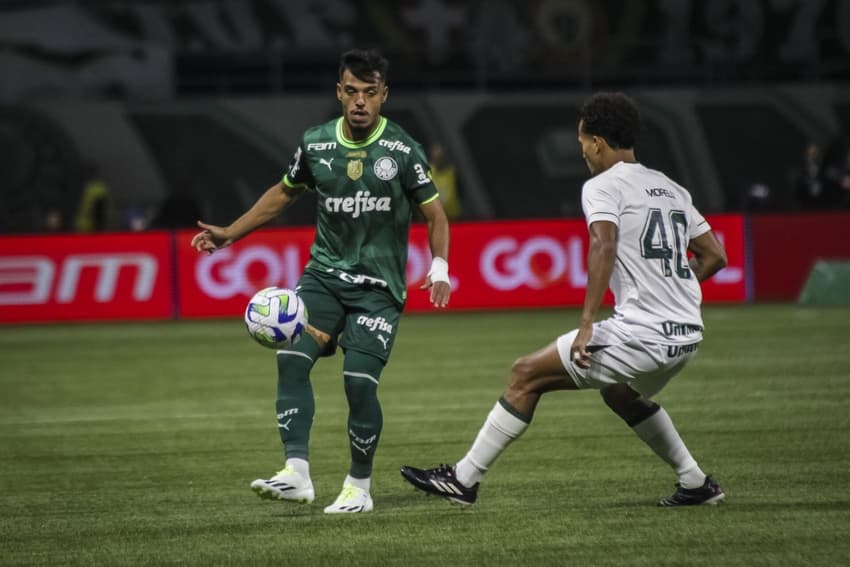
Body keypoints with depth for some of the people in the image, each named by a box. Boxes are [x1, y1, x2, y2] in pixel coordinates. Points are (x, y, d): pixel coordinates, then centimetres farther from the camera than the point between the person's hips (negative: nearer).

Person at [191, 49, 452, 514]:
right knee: (291, 357, -19)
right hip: (324, 275, 3)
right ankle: (297, 473, -22)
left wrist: (439, 267, -15)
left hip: (378, 287, -3)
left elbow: (434, 213, 0)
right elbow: (284, 193, 20)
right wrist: (231, 233, 16)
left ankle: (359, 487, 7)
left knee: (359, 382, -13)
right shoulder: (315, 144, 3)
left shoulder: (402, 151, -6)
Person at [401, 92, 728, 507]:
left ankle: (464, 479, 1)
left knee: (527, 375, 1)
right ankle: (696, 484, 32)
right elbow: (715, 255, 21)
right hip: (687, 333, 8)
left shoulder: (602, 186, -3)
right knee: (621, 392, 36)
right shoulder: (672, 190, 19)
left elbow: (604, 244, -22)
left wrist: (587, 325, -24)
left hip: (641, 331, -8)